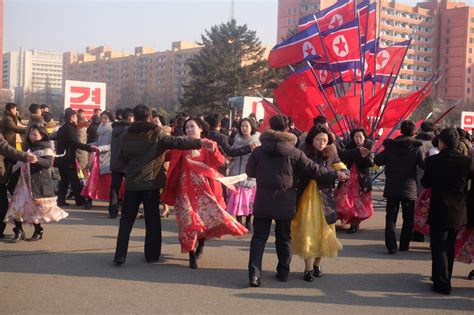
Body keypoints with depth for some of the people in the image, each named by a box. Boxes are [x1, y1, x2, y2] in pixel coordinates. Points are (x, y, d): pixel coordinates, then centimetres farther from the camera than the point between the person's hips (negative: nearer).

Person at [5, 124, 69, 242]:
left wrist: (36, 159, -36)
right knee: (17, 205, -4)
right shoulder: (27, 146, 15)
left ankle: (38, 231, 13)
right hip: (25, 181, 6)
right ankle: (19, 231, 4)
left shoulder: (46, 149, -5)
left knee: (36, 207, -2)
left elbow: (49, 163, -22)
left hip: (39, 183, -6)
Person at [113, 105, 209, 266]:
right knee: (152, 220, 9)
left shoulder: (127, 135, 6)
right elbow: (177, 142, -15)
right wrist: (199, 142, -14)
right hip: (150, 182, -2)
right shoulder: (155, 133, -5)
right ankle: (151, 254, 13)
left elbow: (122, 157, 16)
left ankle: (120, 255, 0)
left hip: (131, 183, 2)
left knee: (126, 219, 7)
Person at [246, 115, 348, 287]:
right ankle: (283, 272, 23)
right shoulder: (294, 152, -7)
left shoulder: (258, 151, -5)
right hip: (285, 203, 0)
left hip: (262, 202, 0)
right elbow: (313, 169, -2)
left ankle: (254, 274, -8)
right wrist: (336, 174, 11)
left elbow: (250, 172, 7)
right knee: (283, 238, 15)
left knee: (259, 237, 3)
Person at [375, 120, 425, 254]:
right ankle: (404, 245, 16)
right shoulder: (416, 147, -9)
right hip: (409, 189, -1)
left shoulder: (390, 146, -3)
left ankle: (391, 246, -5)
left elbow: (378, 161, 2)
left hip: (392, 188, 1)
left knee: (391, 217, 5)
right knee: (408, 218, 14)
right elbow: (424, 165, -11)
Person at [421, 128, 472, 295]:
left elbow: (425, 183, -3)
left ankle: (442, 284, 2)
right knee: (449, 246, 19)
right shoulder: (466, 161, -8)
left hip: (439, 210, -4)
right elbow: (468, 184, 5)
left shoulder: (433, 161, -15)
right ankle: (443, 278, 31)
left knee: (439, 247, 4)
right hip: (458, 212, 4)